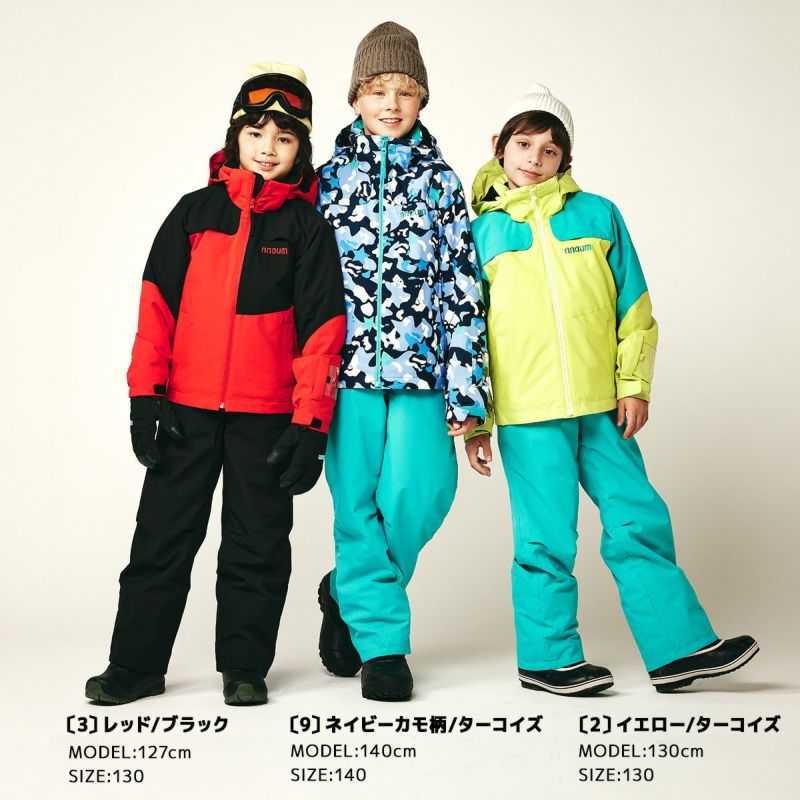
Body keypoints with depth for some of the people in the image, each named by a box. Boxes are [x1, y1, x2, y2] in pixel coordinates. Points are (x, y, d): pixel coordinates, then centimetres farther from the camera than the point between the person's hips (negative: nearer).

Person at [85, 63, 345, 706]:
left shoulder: (307, 225, 3)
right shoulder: (195, 211, 8)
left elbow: (322, 326, -1)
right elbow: (158, 304, 6)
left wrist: (310, 424, -8)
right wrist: (146, 394, -1)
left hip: (268, 414, -1)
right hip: (187, 408, 2)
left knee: (257, 544, 7)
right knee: (163, 536, 7)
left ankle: (244, 666, 22)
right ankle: (136, 665, 19)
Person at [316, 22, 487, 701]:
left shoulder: (440, 180, 9)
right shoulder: (330, 175, 9)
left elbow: (463, 288, 5)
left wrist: (466, 391, -2)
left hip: (418, 363, 0)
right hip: (347, 362, 0)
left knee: (422, 492, -10)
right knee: (357, 503, 0)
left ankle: (349, 593, 17)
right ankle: (380, 639, 15)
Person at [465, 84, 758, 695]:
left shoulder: (597, 214, 10)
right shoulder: (482, 231, 6)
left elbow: (633, 306, 11)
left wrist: (634, 383, 3)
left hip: (602, 404, 3)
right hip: (526, 412, -2)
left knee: (639, 521, 5)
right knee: (547, 537, 1)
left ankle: (680, 648, 16)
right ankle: (548, 657, 16)